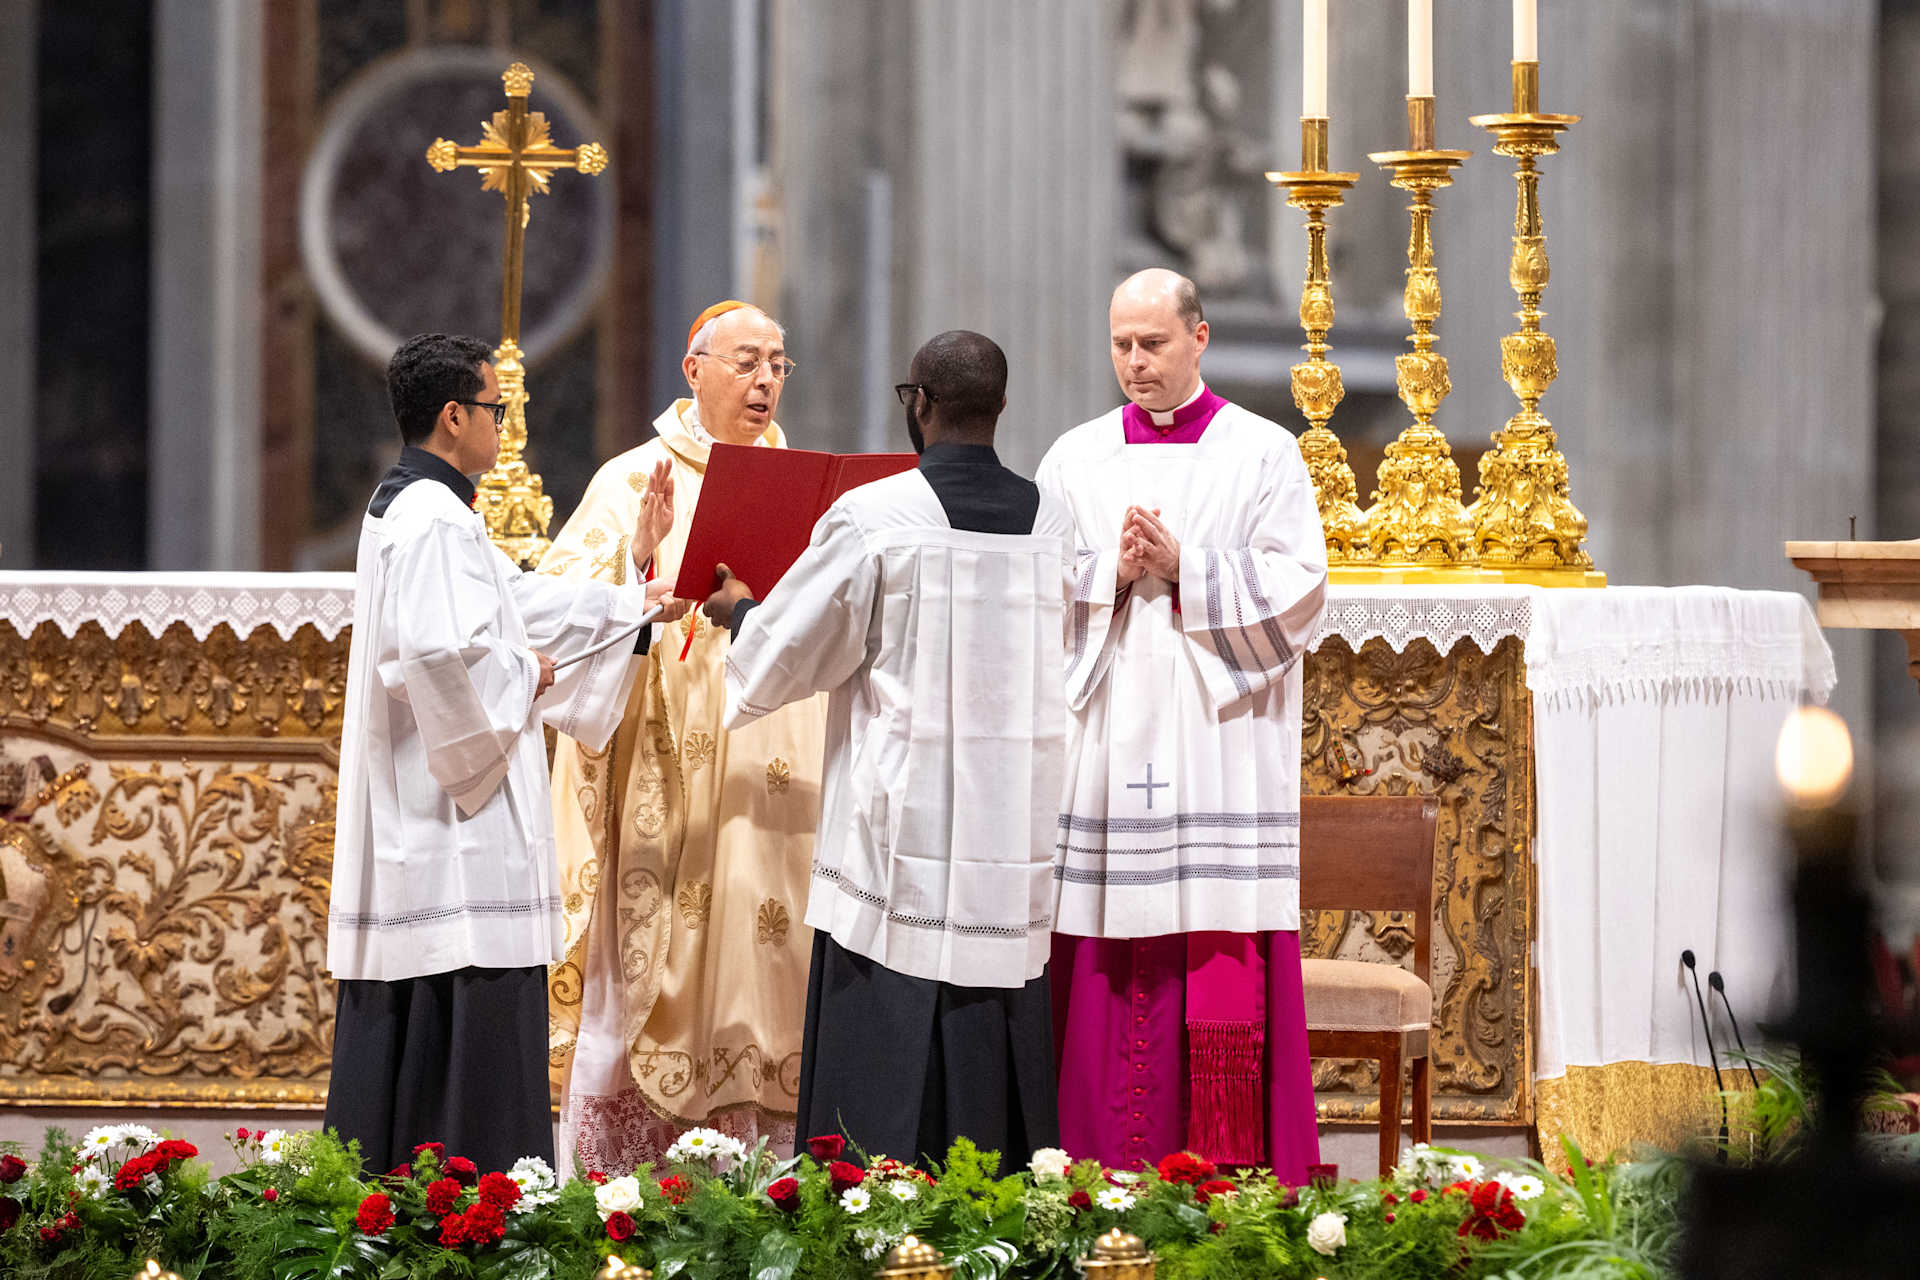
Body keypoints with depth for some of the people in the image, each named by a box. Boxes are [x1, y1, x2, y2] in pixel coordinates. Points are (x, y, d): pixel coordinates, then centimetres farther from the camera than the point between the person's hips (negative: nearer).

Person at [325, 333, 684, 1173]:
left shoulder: (401, 506, 17)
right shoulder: (436, 520, -16)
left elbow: (515, 600, 22)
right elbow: (442, 649, -29)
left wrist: (634, 601, 21)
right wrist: (525, 677, -11)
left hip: (406, 821, 11)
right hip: (458, 820, -11)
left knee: (393, 1023, 10)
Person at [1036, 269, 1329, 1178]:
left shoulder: (1263, 455, 5)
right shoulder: (1075, 460, 13)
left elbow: (1297, 591, -3)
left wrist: (1183, 570, -12)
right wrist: (1114, 573, -9)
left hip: (1221, 750, -2)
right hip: (1106, 751, 2)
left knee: (1225, 959, -7)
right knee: (1108, 972, -2)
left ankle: (1235, 1174, -5)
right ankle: (1106, 1177, 0)